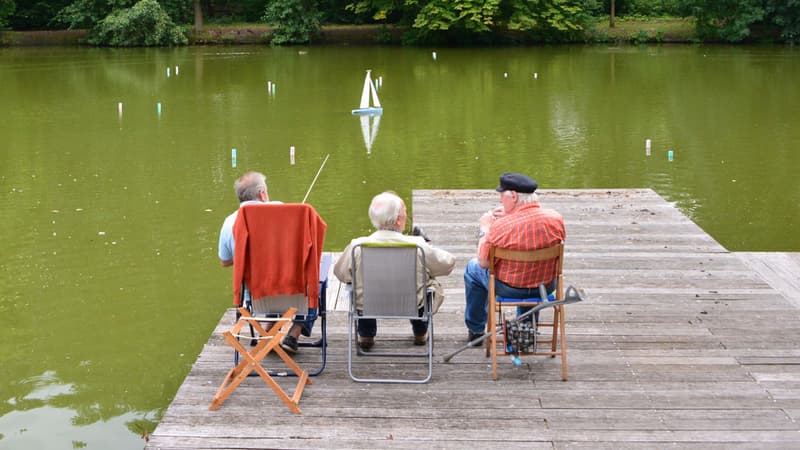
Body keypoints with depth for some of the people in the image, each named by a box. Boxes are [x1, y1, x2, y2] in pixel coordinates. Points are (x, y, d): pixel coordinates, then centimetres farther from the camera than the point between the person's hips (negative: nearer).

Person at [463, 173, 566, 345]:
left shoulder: (501, 226, -27)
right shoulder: (556, 219, -14)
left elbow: (483, 263, -14)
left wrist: (484, 229, -1)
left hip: (508, 289, -4)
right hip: (546, 287, 4)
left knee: (473, 267, 26)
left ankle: (476, 330, 39)